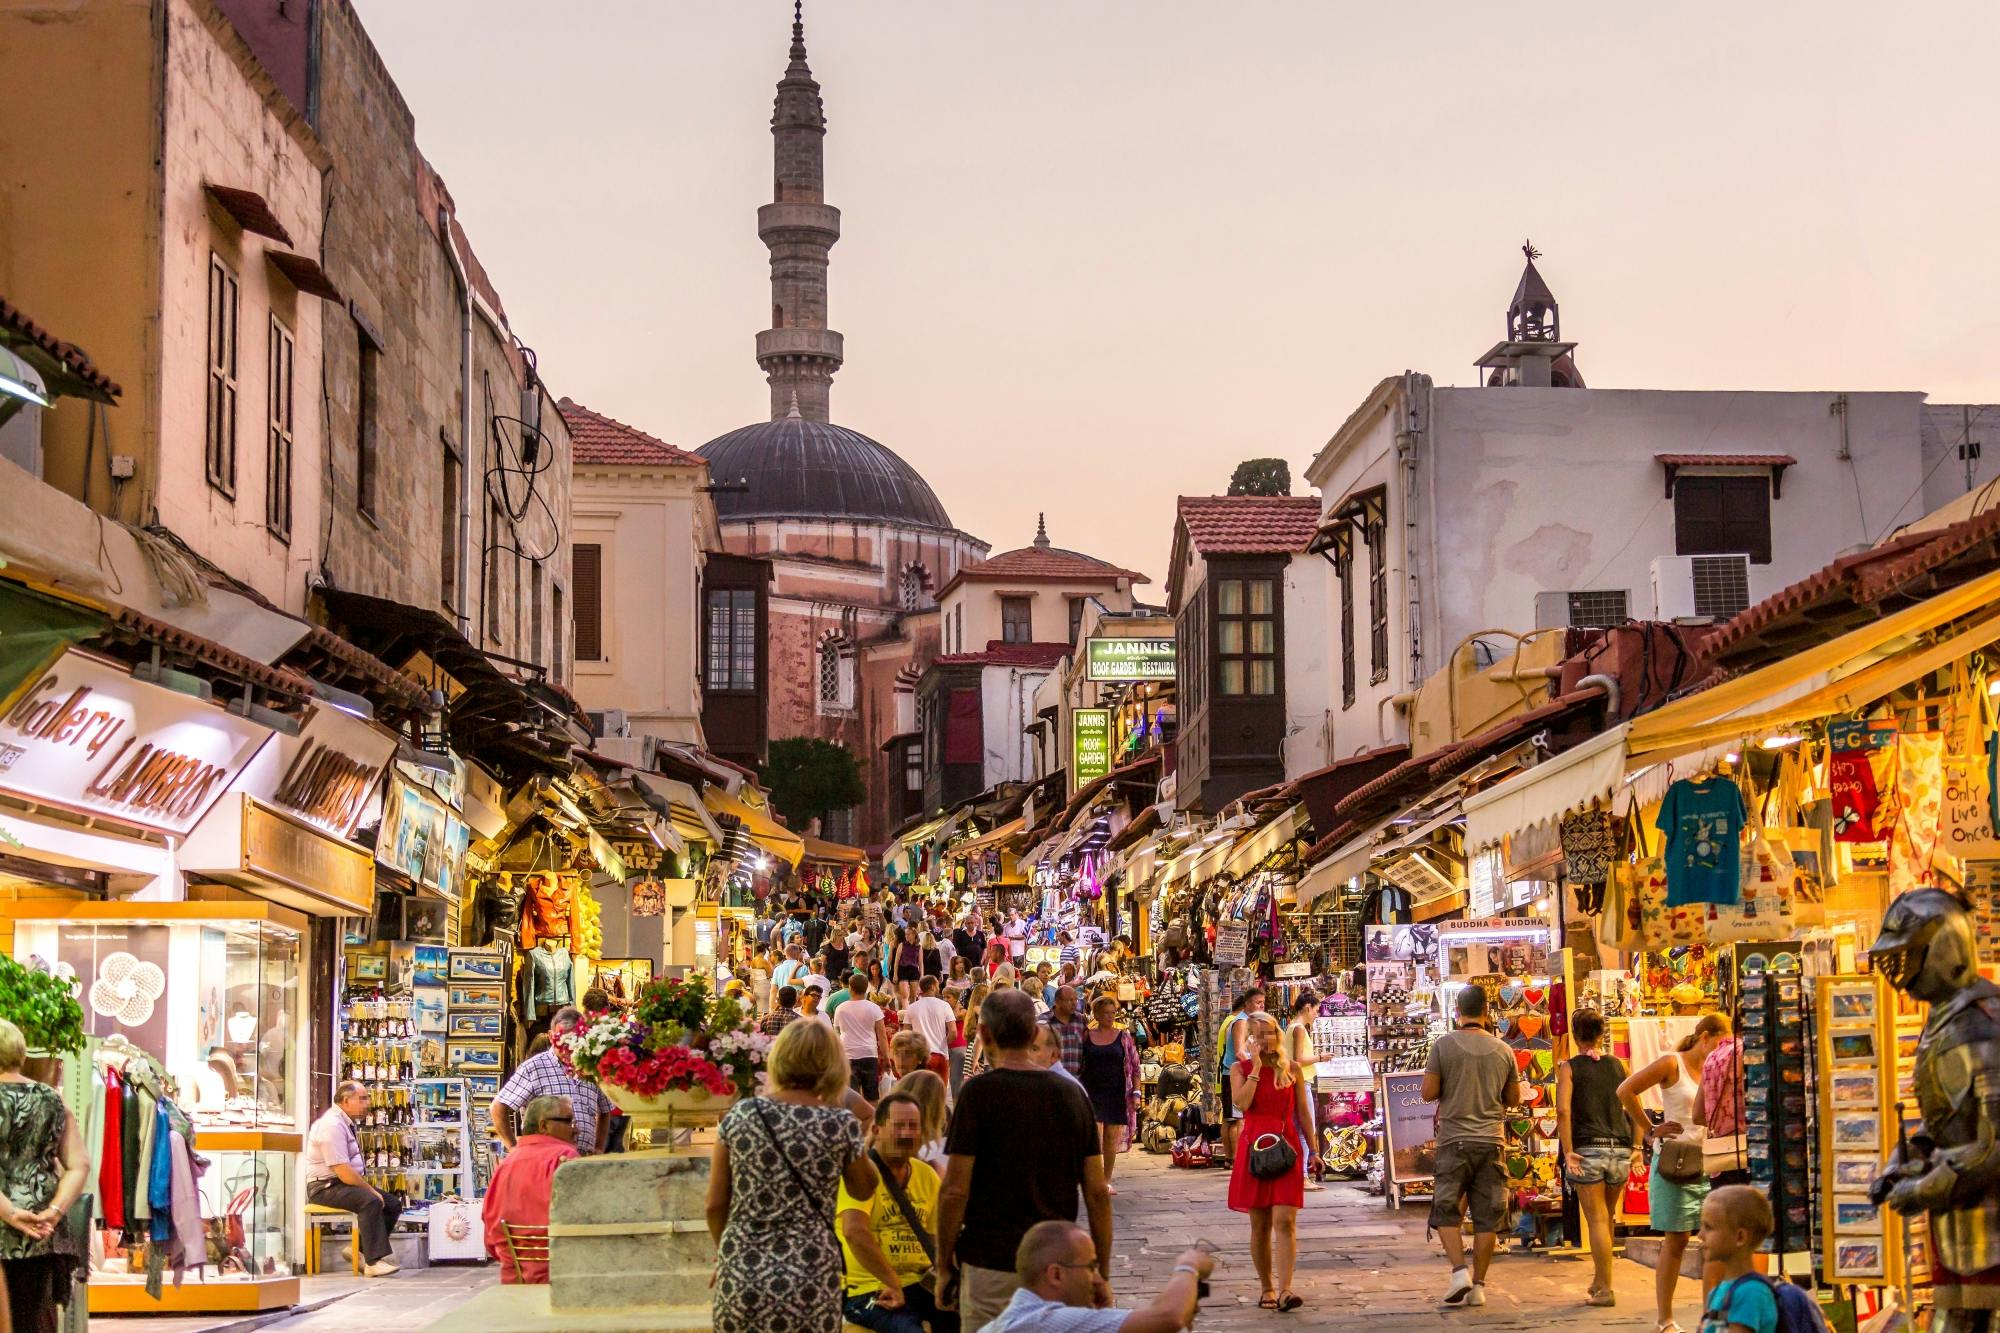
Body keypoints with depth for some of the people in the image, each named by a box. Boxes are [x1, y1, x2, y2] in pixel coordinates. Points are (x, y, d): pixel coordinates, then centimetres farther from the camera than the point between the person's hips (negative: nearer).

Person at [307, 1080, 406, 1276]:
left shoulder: (346, 1123, 15)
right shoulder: (332, 1126, -19)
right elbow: (344, 1172, -23)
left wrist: (368, 1187, 7)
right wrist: (371, 1190, -15)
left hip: (345, 1185, 10)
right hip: (325, 1188, -10)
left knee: (394, 1204, 3)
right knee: (371, 1202, -33)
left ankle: (360, 1250, 7)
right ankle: (374, 1262, -35)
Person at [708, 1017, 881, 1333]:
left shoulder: (739, 1116, 0)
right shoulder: (840, 1124, -4)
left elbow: (716, 1205, 4)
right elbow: (863, 1191, 13)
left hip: (740, 1276, 2)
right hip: (810, 1280, -1)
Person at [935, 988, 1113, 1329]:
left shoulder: (978, 1093, -9)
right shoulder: (1072, 1093, 5)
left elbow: (955, 1192, -11)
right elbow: (1097, 1193, 5)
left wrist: (945, 1266, 0)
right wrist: (1103, 1274, 12)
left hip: (991, 1265, -4)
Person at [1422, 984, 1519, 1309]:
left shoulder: (1444, 1045, -5)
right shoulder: (1503, 1050, 3)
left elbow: (1428, 1093, -5)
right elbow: (1514, 1099, 12)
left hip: (1455, 1139, -2)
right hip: (1492, 1140, 2)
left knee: (1446, 1212, 6)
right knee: (1487, 1217, 6)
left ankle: (1459, 1270, -12)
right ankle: (1478, 1285, 7)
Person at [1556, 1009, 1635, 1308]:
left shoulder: (1569, 1067, -1)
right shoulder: (1617, 1065, 9)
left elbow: (1563, 1110, -13)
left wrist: (1568, 1151, -12)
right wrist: (1637, 1147, 9)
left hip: (1588, 1149, -4)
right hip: (1620, 1150, 4)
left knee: (1596, 1221, -2)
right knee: (1606, 1218, 19)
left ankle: (1605, 1290, -4)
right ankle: (1599, 1280, 27)